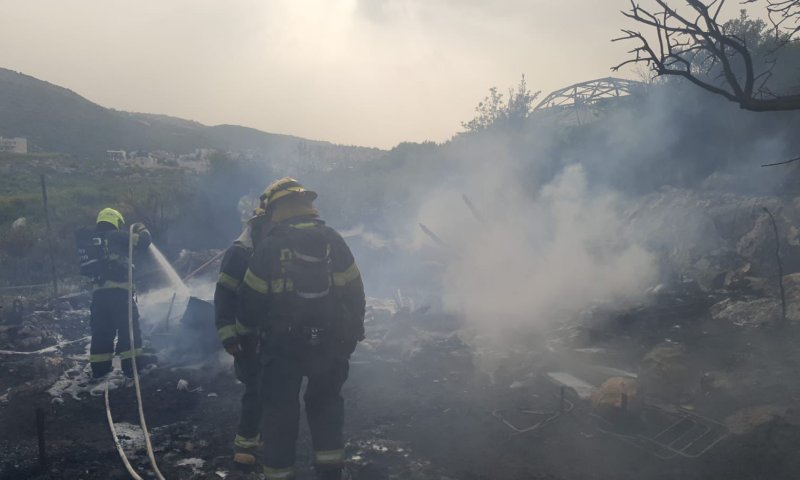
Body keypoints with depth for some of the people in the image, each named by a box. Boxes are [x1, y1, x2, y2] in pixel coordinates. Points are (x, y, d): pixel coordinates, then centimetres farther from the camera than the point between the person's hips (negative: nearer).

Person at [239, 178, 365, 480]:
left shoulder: (269, 247, -9)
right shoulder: (333, 240, -1)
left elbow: (251, 299, -5)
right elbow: (354, 293, 2)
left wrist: (252, 325, 16)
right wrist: (353, 333, 12)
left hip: (282, 344, -3)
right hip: (329, 342, 3)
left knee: (280, 410, 9)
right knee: (326, 403, 19)